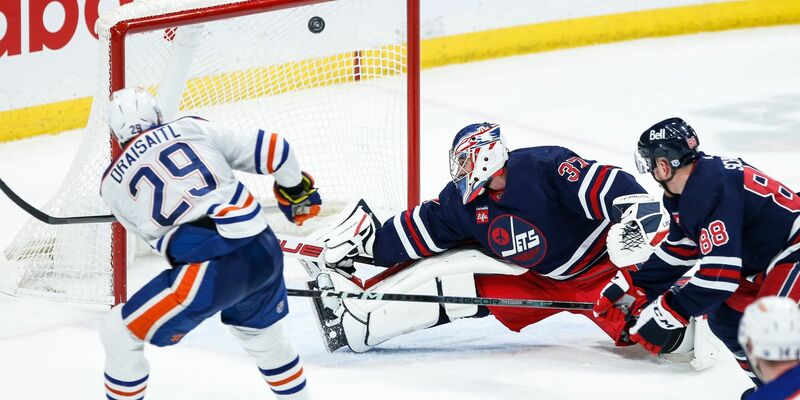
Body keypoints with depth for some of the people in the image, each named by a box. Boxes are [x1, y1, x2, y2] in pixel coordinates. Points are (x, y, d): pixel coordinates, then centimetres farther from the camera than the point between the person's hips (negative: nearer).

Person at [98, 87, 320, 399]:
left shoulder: (112, 183, 12)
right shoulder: (194, 128, 14)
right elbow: (272, 149, 12)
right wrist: (296, 191, 30)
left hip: (208, 270, -4)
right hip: (265, 251, 4)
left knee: (119, 333, 14)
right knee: (261, 332, 34)